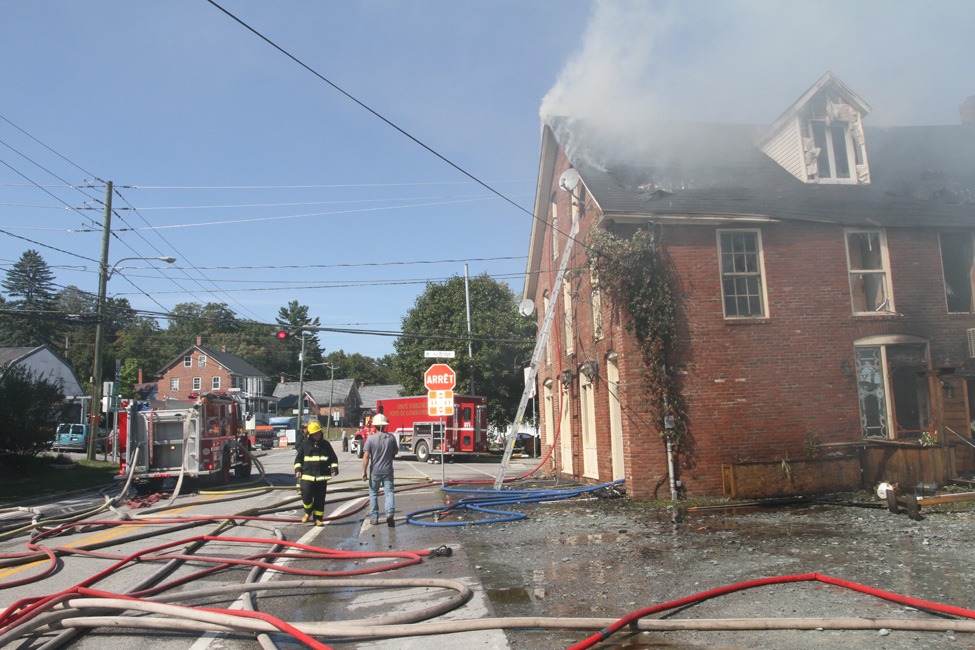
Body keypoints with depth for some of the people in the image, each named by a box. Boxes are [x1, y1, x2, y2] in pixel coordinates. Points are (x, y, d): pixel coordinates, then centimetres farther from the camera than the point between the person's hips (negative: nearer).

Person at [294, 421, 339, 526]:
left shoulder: (325, 444, 9)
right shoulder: (305, 444, 6)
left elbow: (333, 458, 14)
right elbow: (298, 459, 13)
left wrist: (334, 469, 1)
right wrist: (298, 470, 0)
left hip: (322, 477, 1)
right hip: (307, 476, -1)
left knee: (320, 499, 3)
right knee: (306, 495, -13)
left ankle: (318, 519, 13)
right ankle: (308, 512, 15)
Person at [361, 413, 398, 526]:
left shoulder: (371, 438, -12)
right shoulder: (391, 437, -4)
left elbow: (366, 456, -13)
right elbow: (396, 451, 11)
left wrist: (364, 471, -6)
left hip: (375, 471, -1)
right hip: (388, 470, 1)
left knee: (373, 494, 12)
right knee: (389, 492, 6)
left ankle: (374, 517, 17)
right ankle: (390, 513, -12)